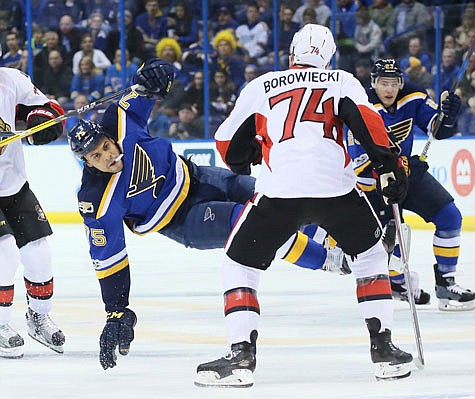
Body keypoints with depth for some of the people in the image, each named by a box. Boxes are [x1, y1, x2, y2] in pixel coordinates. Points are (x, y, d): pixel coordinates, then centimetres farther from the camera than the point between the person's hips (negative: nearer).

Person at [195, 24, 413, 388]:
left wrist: (252, 154, 45)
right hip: (336, 186, 1)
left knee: (239, 266, 15)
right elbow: (368, 121, 0)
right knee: (370, 256, 26)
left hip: (278, 191, -1)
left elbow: (229, 146, 25)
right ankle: (383, 349, 17)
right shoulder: (343, 81, 19)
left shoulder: (260, 86, 21)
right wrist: (388, 166, 2)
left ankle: (241, 357, -2)